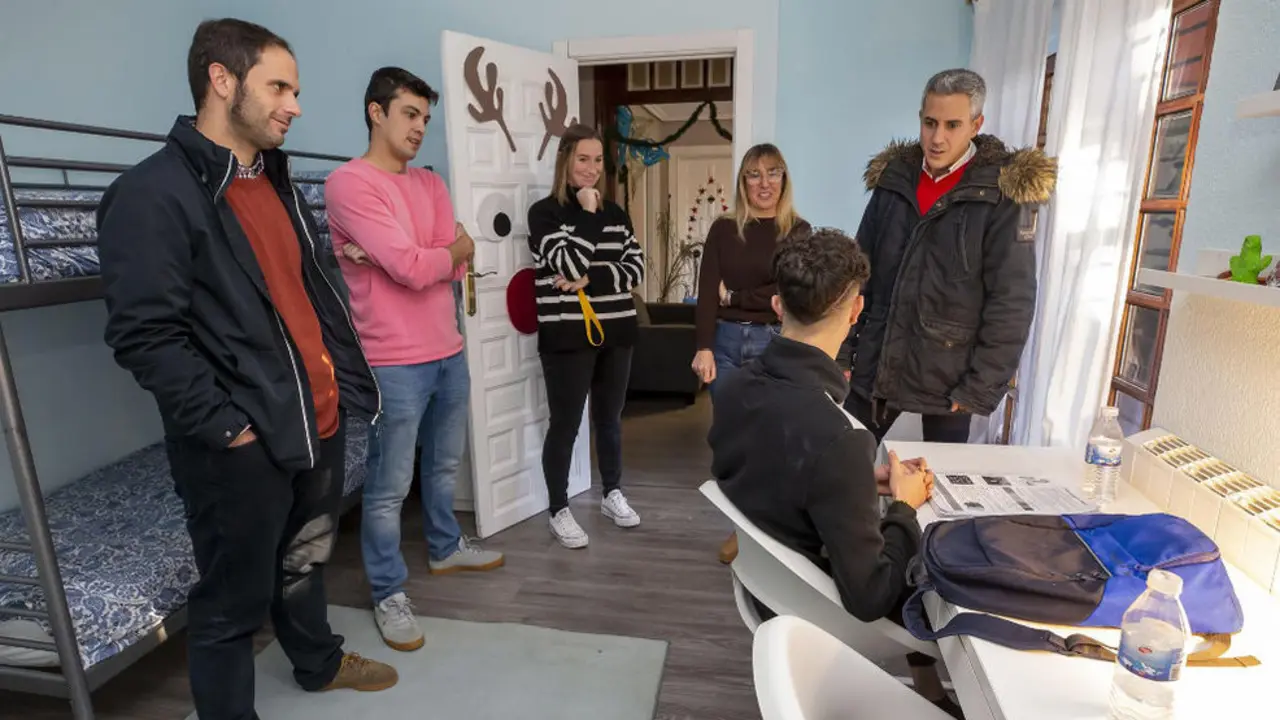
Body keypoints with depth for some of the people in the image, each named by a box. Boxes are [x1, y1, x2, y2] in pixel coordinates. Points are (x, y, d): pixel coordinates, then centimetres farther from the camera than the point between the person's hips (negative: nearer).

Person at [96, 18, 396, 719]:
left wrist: (347, 377, 9)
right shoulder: (152, 194, -13)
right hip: (242, 447, -8)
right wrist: (224, 426, -18)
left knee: (306, 560, 27)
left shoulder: (277, 181, 13)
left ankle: (319, 661, 49)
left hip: (319, 421, 8)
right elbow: (143, 335, -18)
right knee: (234, 600, 10)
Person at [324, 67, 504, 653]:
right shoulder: (347, 184, -11)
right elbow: (413, 269, -20)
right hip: (394, 364, -7)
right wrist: (457, 247, -2)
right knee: (389, 487, 5)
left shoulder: (431, 183, 11)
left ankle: (444, 548, 43)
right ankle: (389, 594, 22)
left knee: (445, 464, 22)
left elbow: (456, 269, 1)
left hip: (449, 352, 8)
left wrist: (398, 257, -15)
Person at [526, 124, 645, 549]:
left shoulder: (615, 213, 10)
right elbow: (570, 264, -19)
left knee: (610, 418, 16)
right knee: (565, 425, 3)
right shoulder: (544, 212, -5)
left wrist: (590, 280, -13)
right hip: (567, 336, -5)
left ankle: (612, 494, 34)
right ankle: (559, 511, 19)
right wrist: (587, 212, -11)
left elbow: (636, 269, 1)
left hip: (615, 332, 5)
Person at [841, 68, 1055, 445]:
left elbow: (1011, 304, -10)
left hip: (948, 378, -3)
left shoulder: (1005, 193, -7)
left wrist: (979, 389, -12)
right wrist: (843, 353, 4)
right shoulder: (893, 179, 5)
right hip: (876, 367, 4)